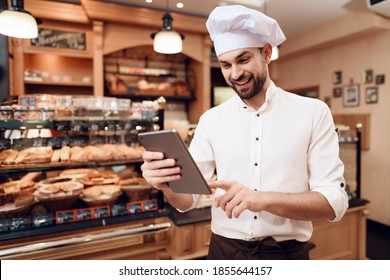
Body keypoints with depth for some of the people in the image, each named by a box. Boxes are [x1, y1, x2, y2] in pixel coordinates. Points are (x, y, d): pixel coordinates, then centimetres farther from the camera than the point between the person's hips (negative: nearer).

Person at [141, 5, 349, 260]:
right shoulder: (210, 120, -3)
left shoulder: (313, 112, -8)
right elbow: (187, 199, -4)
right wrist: (167, 184, -27)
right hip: (224, 250, 2)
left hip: (287, 253, -1)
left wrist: (263, 199, -28)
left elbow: (334, 202, -12)